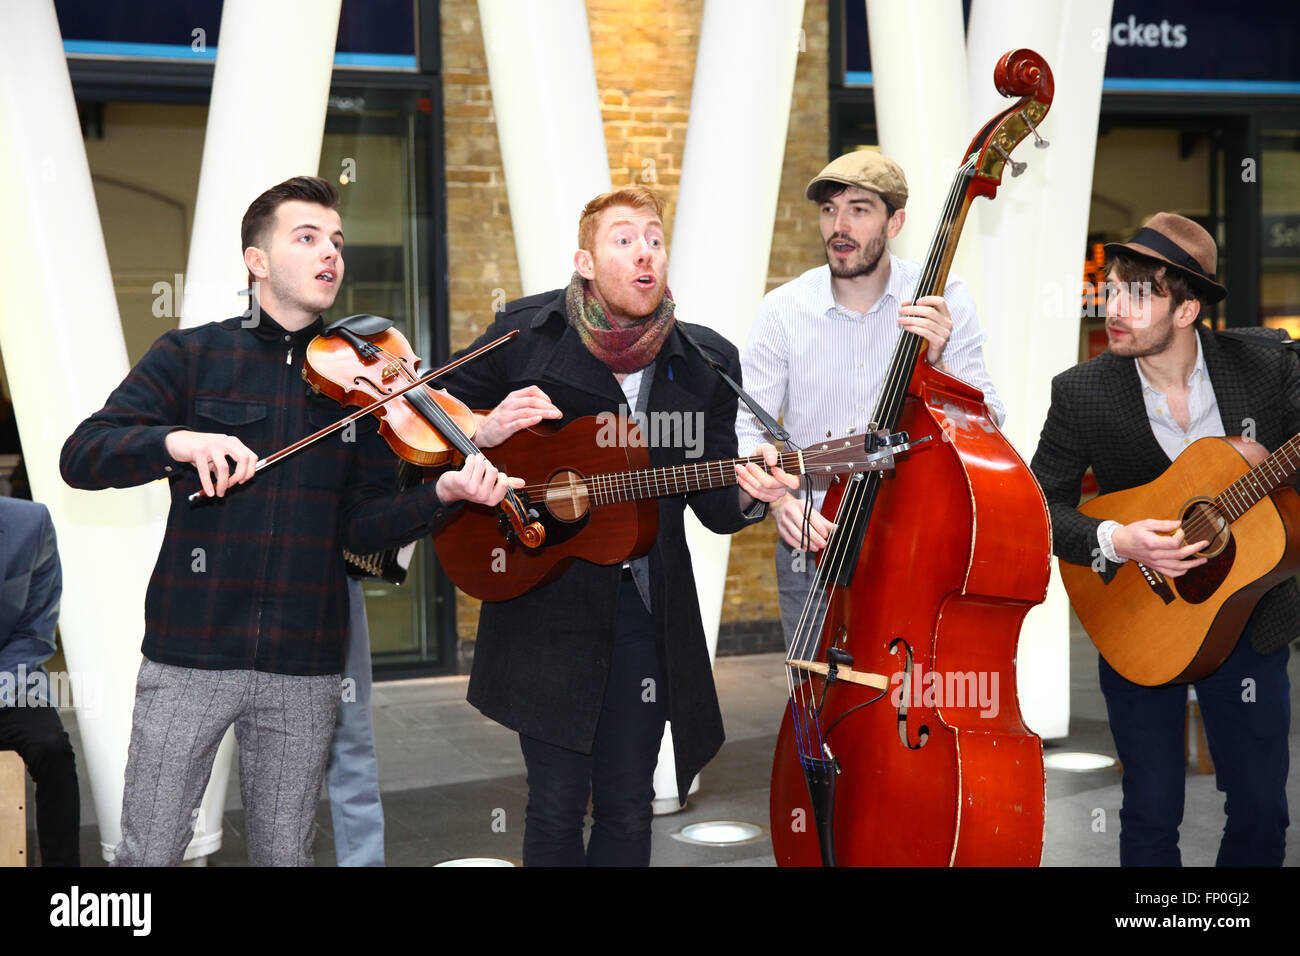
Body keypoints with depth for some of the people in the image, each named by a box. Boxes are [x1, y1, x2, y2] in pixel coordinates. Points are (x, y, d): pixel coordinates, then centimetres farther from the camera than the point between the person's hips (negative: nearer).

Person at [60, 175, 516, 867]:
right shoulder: (190, 356, 2)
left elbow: (364, 528, 4)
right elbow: (80, 458, -8)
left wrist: (443, 493, -15)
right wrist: (179, 441, -26)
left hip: (304, 668, 2)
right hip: (190, 656, -2)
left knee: (285, 854, 11)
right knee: (146, 854, 1)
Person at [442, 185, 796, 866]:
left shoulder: (706, 362, 2)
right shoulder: (526, 333, -3)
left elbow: (712, 506, 5)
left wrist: (745, 494, -17)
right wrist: (485, 433, -15)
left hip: (648, 606, 2)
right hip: (547, 599, -2)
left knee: (628, 807, 9)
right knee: (557, 805, 2)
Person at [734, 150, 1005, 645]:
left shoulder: (944, 300, -5)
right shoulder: (783, 311, -5)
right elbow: (746, 427, -5)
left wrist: (937, 363, -25)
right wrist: (779, 500, -23)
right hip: (813, 548, 1)